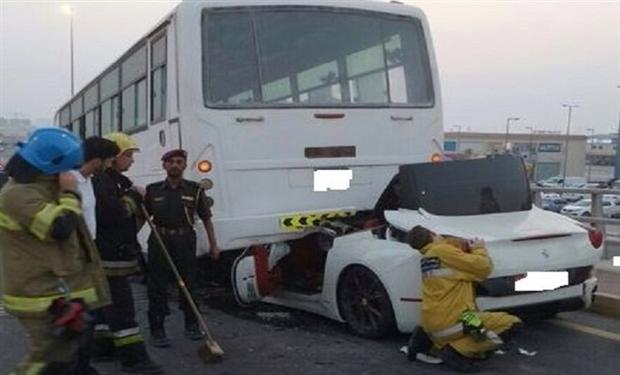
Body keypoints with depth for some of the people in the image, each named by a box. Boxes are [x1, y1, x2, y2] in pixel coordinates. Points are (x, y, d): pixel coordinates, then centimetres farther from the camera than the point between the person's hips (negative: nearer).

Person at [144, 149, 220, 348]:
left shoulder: (195, 190, 5)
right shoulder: (153, 190, 7)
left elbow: (206, 219, 8)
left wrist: (213, 245, 5)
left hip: (185, 241, 0)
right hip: (159, 241, 0)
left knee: (188, 283, 8)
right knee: (157, 286, 0)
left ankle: (192, 326, 23)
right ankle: (157, 330, 8)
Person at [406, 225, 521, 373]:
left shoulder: (426, 259, 17)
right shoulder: (443, 251, -9)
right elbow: (483, 267, -8)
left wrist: (469, 248, 9)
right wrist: (479, 249, 9)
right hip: (449, 322, -9)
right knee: (510, 324, -5)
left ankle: (437, 346, 12)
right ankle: (455, 350, -10)